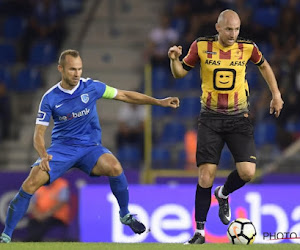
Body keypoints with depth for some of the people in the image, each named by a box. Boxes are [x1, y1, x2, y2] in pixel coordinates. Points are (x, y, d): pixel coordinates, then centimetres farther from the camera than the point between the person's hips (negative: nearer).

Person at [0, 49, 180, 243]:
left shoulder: (91, 87, -3)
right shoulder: (50, 98, -5)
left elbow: (124, 95, 6)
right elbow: (39, 133, -5)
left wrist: (158, 102, 2)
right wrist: (43, 155, -26)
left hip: (90, 147, 1)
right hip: (61, 148, -1)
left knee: (114, 167, -32)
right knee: (33, 181, -25)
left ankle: (125, 214, -6)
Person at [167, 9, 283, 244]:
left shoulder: (247, 48, -4)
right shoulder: (202, 46, -6)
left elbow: (264, 66, 17)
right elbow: (180, 73, 5)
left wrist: (276, 95, 13)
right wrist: (174, 59, -16)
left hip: (239, 118, 1)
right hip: (210, 119, -1)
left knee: (247, 172, -12)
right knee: (206, 176, -7)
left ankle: (223, 194, 24)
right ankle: (199, 233, 4)